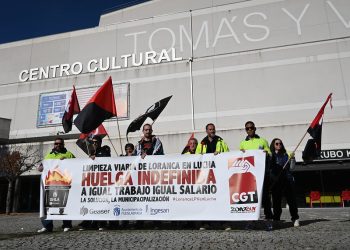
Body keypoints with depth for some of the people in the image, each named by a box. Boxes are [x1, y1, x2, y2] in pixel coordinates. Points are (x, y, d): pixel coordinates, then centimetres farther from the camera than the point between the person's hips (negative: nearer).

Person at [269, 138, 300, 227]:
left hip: (287, 180, 2)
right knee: (276, 201, 2)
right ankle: (276, 219, 9)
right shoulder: (271, 155, 6)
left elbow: (291, 167, 10)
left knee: (291, 200, -1)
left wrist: (292, 158, -4)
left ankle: (295, 219, 6)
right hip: (276, 181, -1)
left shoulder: (286, 155, 13)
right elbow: (269, 167, -7)